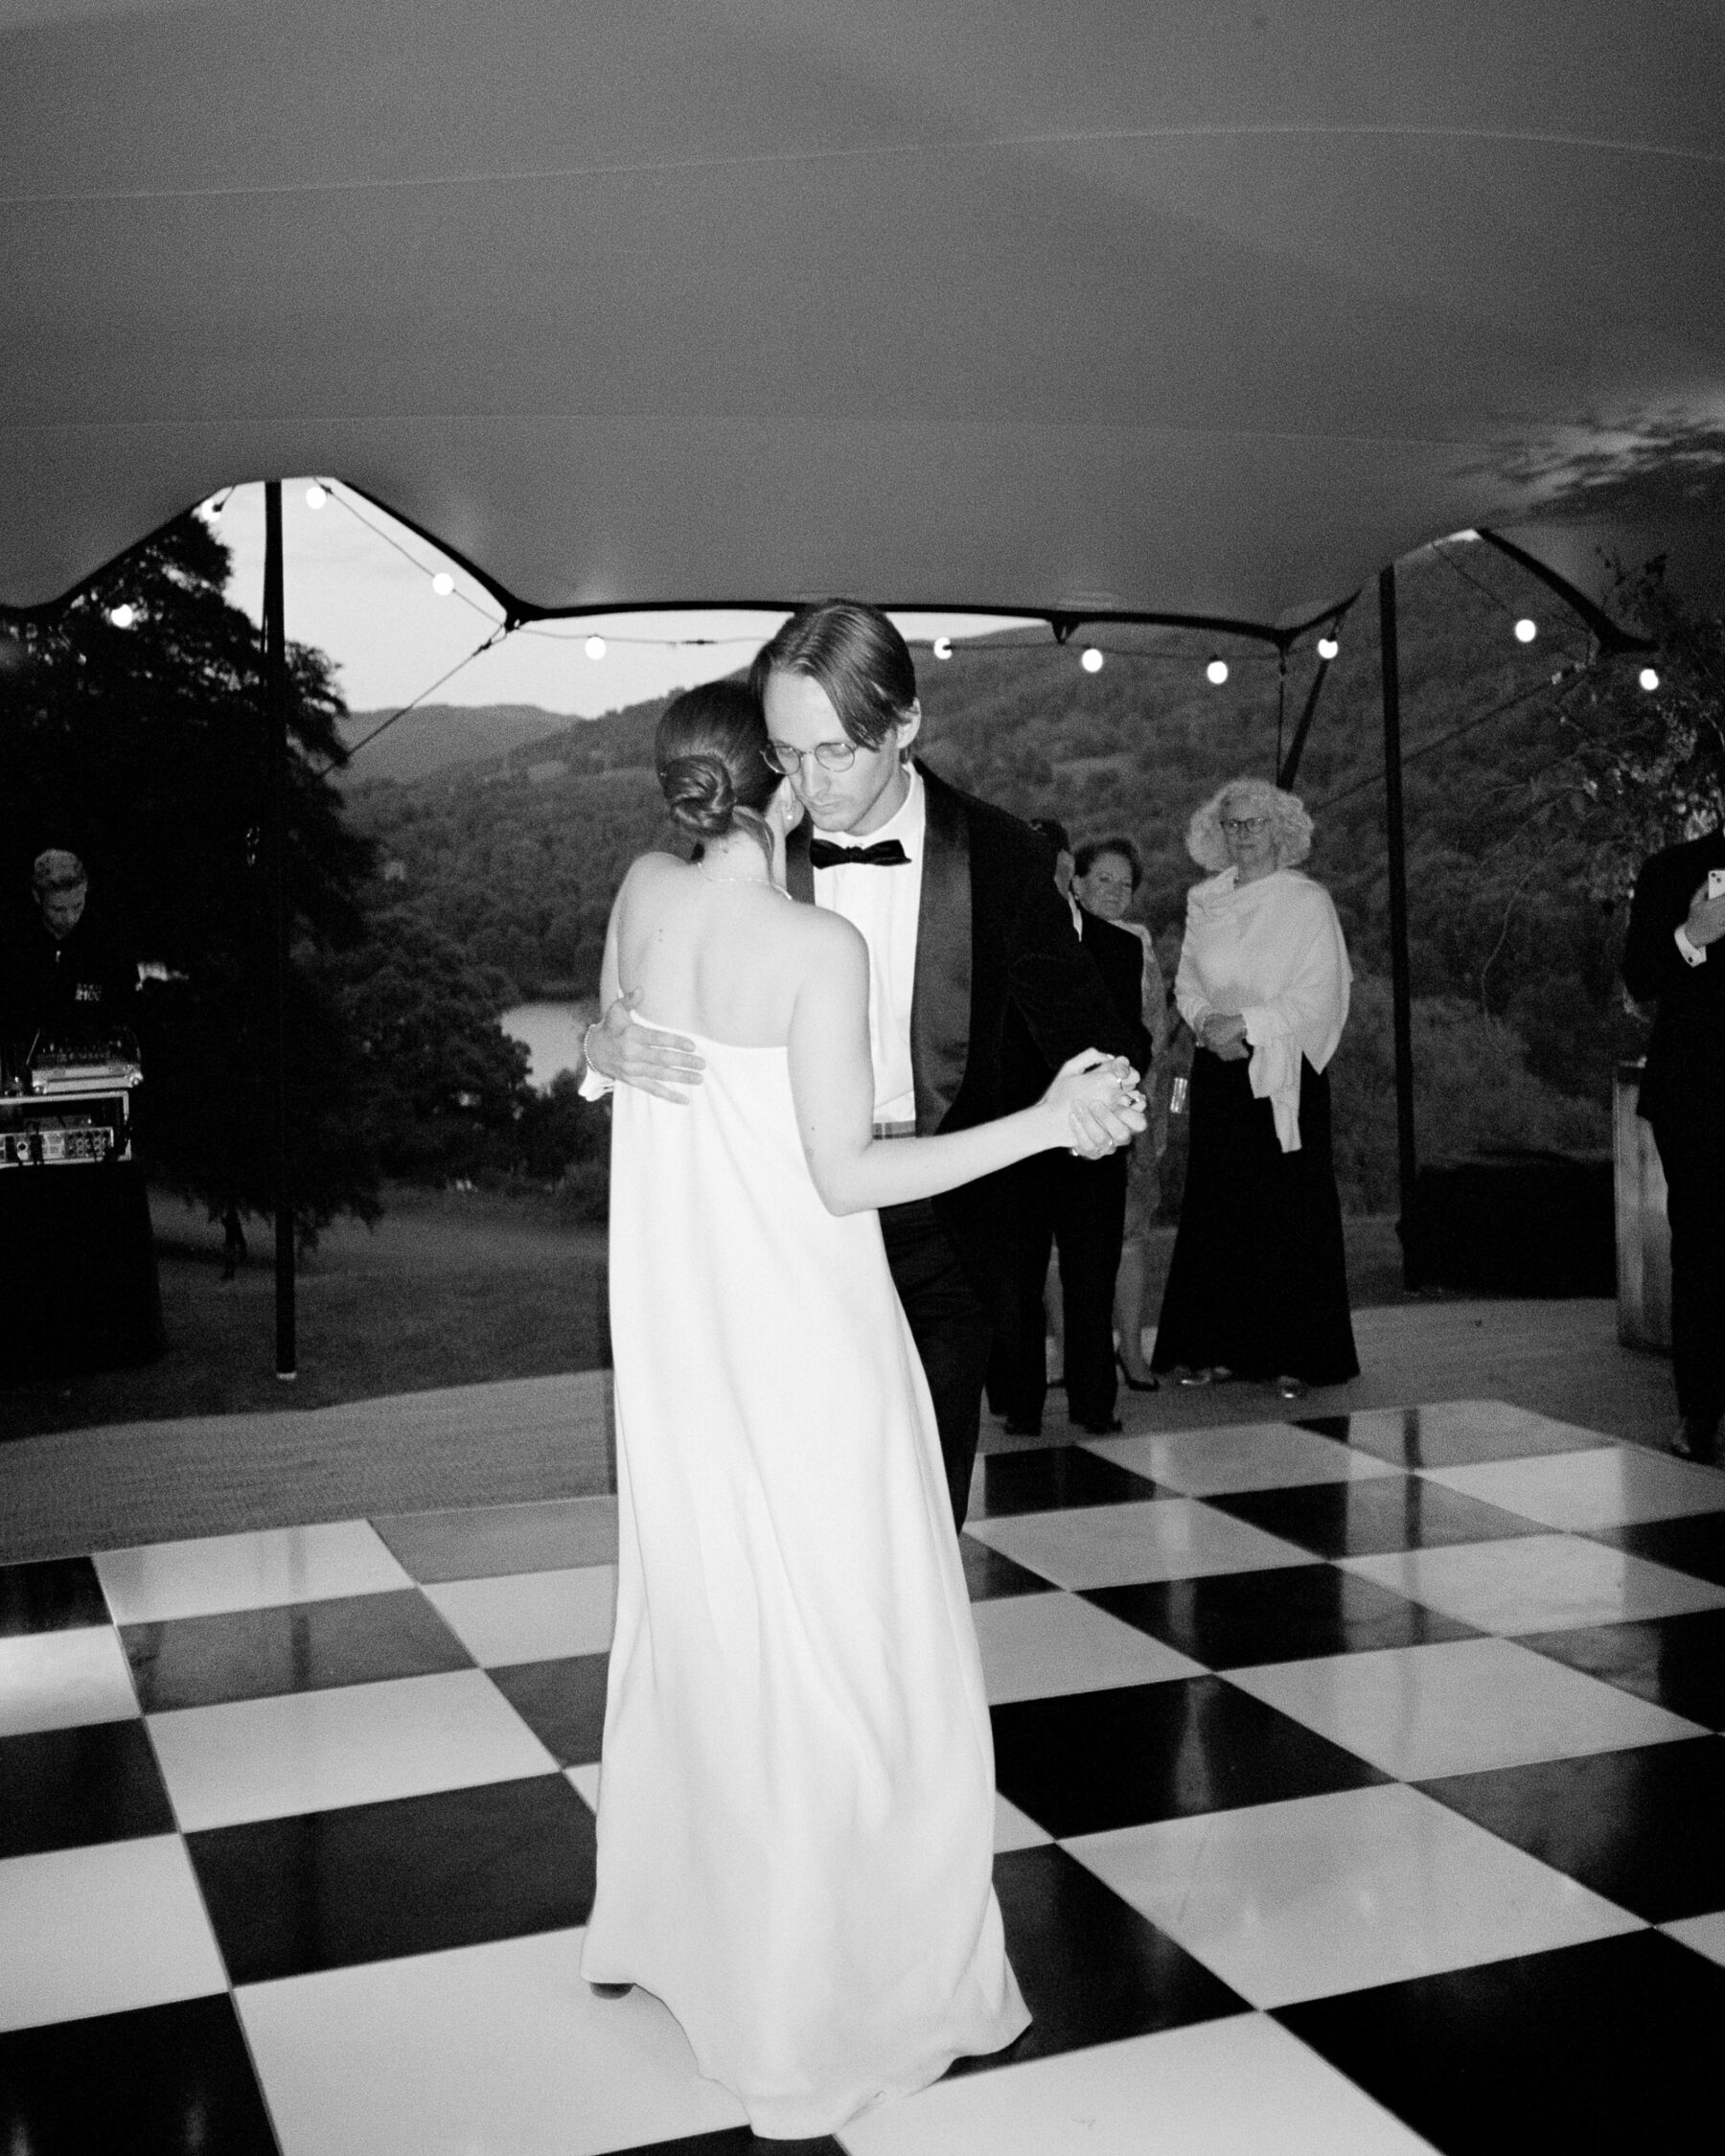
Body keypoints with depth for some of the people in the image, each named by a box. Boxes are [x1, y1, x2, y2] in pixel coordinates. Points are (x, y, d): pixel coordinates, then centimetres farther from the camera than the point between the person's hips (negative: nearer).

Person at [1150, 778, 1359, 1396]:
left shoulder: (1308, 901, -3)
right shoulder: (1204, 902, 10)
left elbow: (1319, 996, -9)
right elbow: (1186, 981, 12)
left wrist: (1245, 1023, -15)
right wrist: (1208, 1022, -9)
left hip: (1285, 1074, -4)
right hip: (1219, 1070, 4)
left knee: (1290, 1212, -3)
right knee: (1216, 1210, 2)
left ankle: (1294, 1357, 1)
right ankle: (1217, 1348, 9)